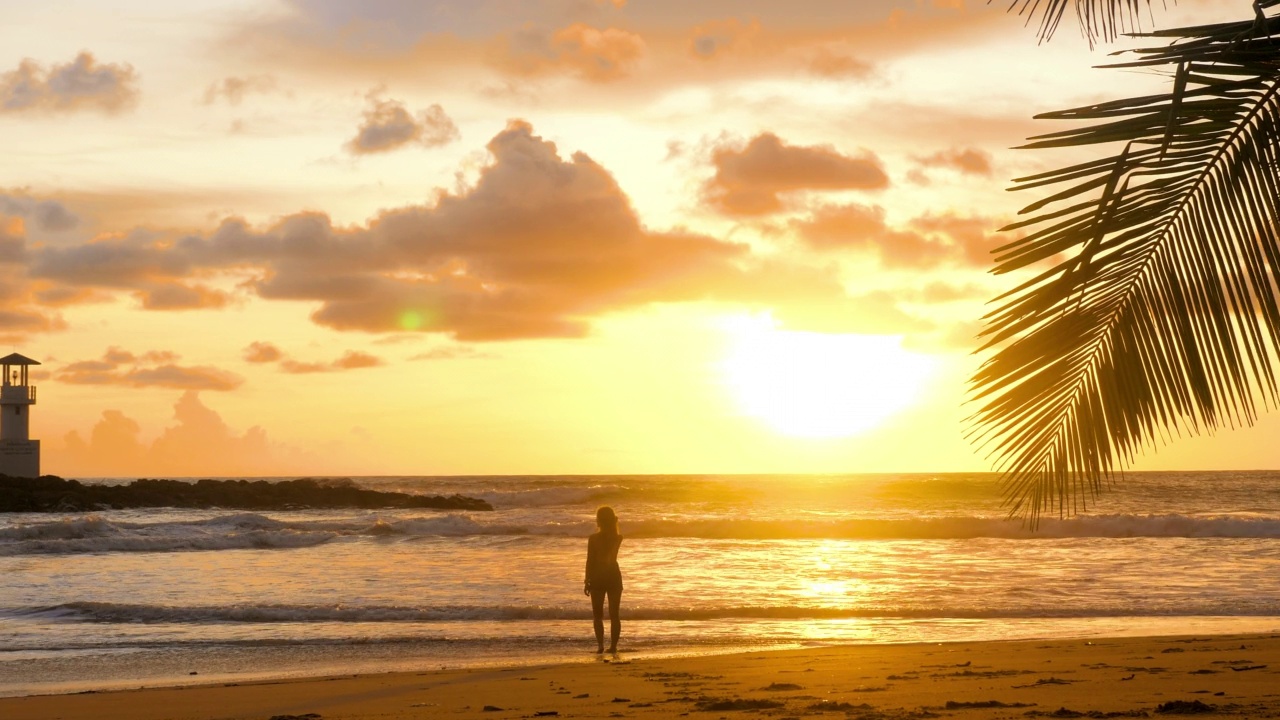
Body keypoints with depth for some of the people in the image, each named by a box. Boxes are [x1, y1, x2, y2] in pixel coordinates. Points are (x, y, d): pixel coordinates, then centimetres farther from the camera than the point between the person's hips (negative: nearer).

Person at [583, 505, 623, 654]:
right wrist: (614, 524, 8)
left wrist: (587, 581, -2)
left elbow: (590, 561, -8)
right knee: (614, 615, 8)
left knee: (598, 615, 6)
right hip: (614, 576, 2)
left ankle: (600, 645, -4)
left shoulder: (593, 538, -11)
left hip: (598, 578, -2)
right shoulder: (618, 538, -3)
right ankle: (613, 645, 3)